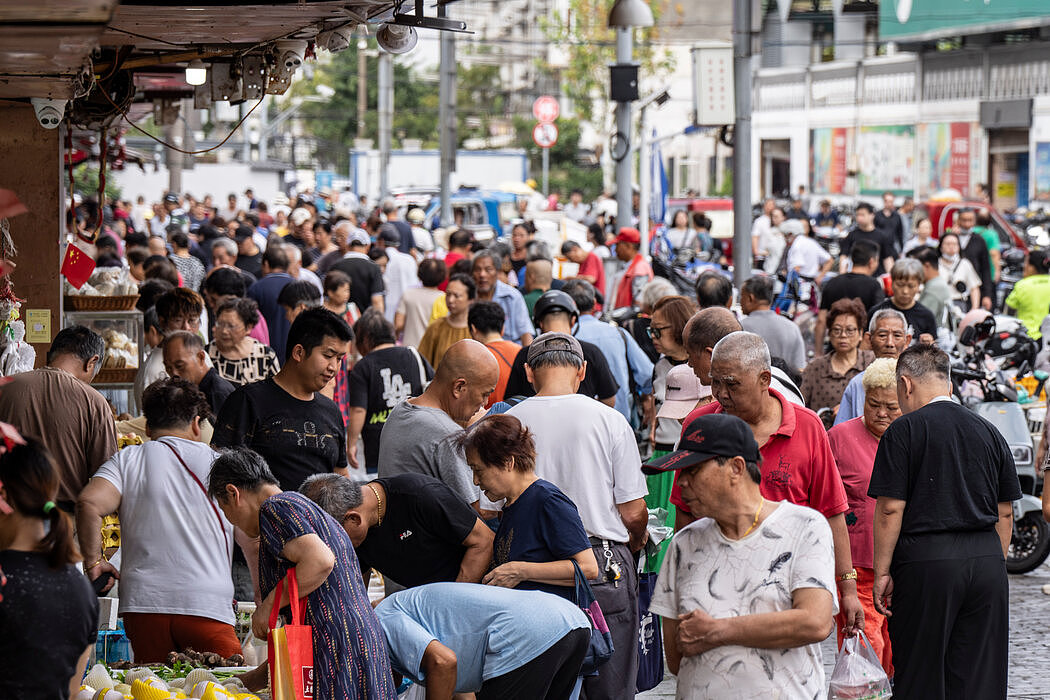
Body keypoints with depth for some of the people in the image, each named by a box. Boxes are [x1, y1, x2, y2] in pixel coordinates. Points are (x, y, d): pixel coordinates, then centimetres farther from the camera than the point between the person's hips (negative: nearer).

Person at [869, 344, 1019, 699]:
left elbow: (890, 509, -9)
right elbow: (1005, 513, 14)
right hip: (988, 562, 5)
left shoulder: (903, 431, -4)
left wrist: (882, 572, -4)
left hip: (926, 564, -5)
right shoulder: (989, 432, 12)